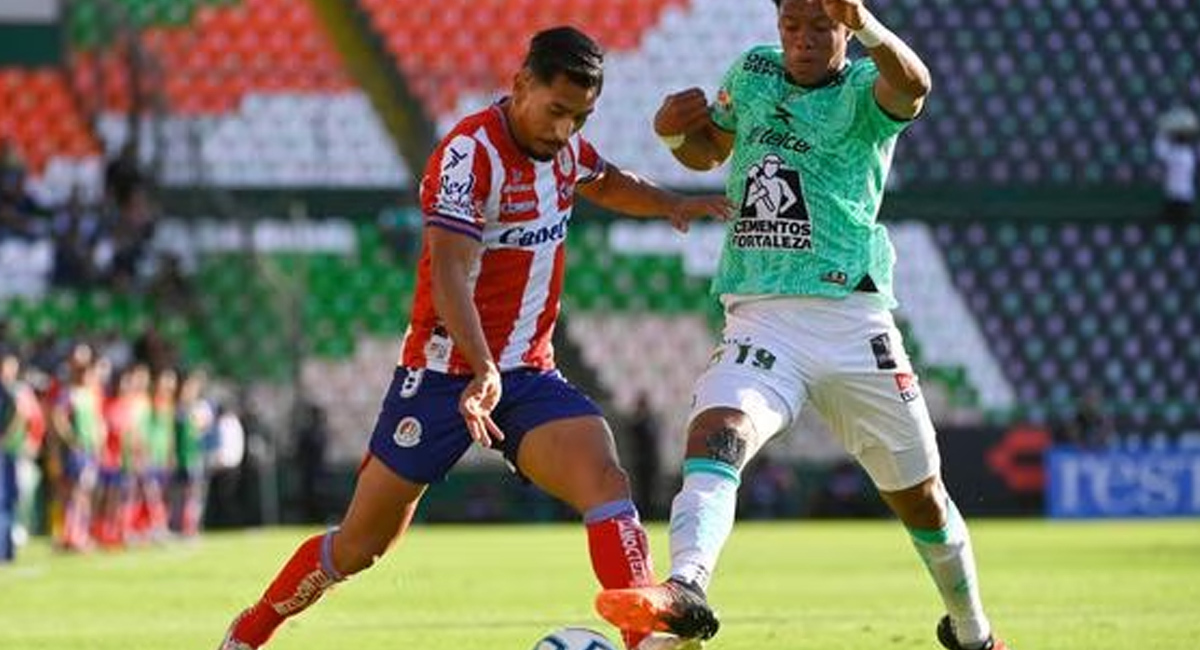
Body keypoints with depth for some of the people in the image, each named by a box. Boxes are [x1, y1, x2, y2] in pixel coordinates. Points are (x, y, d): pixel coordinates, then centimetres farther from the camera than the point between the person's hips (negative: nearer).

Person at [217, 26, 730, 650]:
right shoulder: (471, 151, -19)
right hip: (446, 373, -5)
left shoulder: (563, 145, 5)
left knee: (604, 477, -24)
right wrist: (481, 370, -46)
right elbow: (449, 272, -32)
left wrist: (670, 203, 11)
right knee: (360, 545, 6)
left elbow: (606, 183, 31)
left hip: (530, 374, 6)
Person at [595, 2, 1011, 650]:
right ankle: (685, 590, -46)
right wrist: (675, 135, 3)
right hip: (759, 320, 2)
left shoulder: (865, 88, -3)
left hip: (851, 321, -2)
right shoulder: (752, 73, 10)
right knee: (713, 438, -27)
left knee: (920, 496, 8)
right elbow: (708, 150, 28)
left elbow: (912, 85, -28)